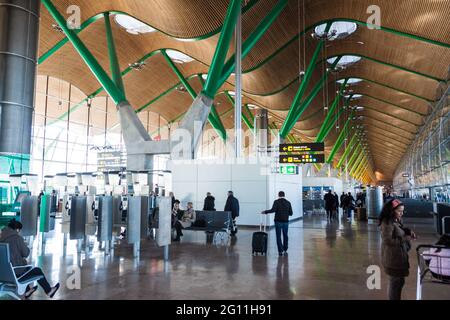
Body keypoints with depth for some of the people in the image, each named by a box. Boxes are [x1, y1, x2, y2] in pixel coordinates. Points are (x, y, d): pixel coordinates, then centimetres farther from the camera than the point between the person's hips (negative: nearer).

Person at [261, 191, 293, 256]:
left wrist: (265, 212, -8)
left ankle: (280, 251, 1)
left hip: (278, 221, -3)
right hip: (286, 221, 3)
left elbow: (273, 210, -19)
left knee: (278, 237, 3)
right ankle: (285, 250, 22)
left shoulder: (276, 202, -6)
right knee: (285, 236, 16)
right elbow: (290, 213, 5)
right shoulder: (288, 202, 5)